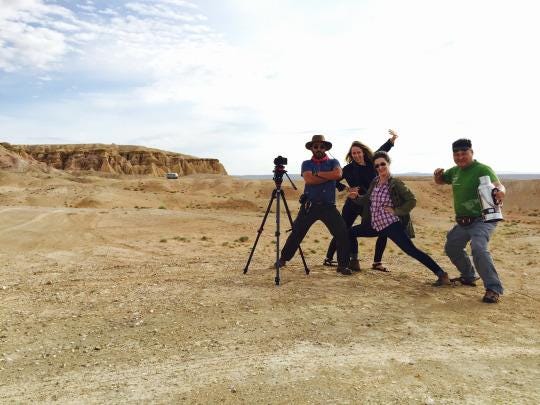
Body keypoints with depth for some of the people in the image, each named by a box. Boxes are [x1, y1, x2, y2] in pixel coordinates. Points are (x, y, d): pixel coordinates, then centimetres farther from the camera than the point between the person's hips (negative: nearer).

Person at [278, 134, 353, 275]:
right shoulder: (306, 164, 7)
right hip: (309, 205, 0)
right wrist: (329, 176, -10)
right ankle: (283, 258, 21)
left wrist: (318, 173, -10)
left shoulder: (333, 162, 9)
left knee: (342, 234, -10)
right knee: (296, 233, 5)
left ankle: (343, 265, 2)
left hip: (328, 206, 0)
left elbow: (338, 174, -15)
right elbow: (309, 179, -14)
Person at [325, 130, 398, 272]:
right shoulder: (349, 168, -7)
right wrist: (346, 188, -12)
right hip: (353, 205, -4)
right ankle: (328, 258, 14)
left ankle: (377, 262, 10)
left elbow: (382, 150, 16)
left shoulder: (371, 163, 2)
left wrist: (393, 138, 9)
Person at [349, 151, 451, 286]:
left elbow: (412, 200, -13)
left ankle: (442, 274, -8)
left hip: (392, 225, -7)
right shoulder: (374, 182, 8)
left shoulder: (396, 183, -11)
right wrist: (356, 197, 0)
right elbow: (367, 200, 18)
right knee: (351, 233, 9)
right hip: (375, 225, 7)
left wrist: (396, 211, -18)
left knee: (412, 251, -14)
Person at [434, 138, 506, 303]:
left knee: (478, 249, -30)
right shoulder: (455, 171, 4)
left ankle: (493, 288, -18)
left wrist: (500, 191, -58)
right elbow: (440, 181, 20)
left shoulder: (483, 170, -18)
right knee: (451, 248, 19)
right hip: (462, 222, 9)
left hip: (482, 220, -8)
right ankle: (469, 277, 41)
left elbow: (498, 185, -34)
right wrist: (437, 175, -4)